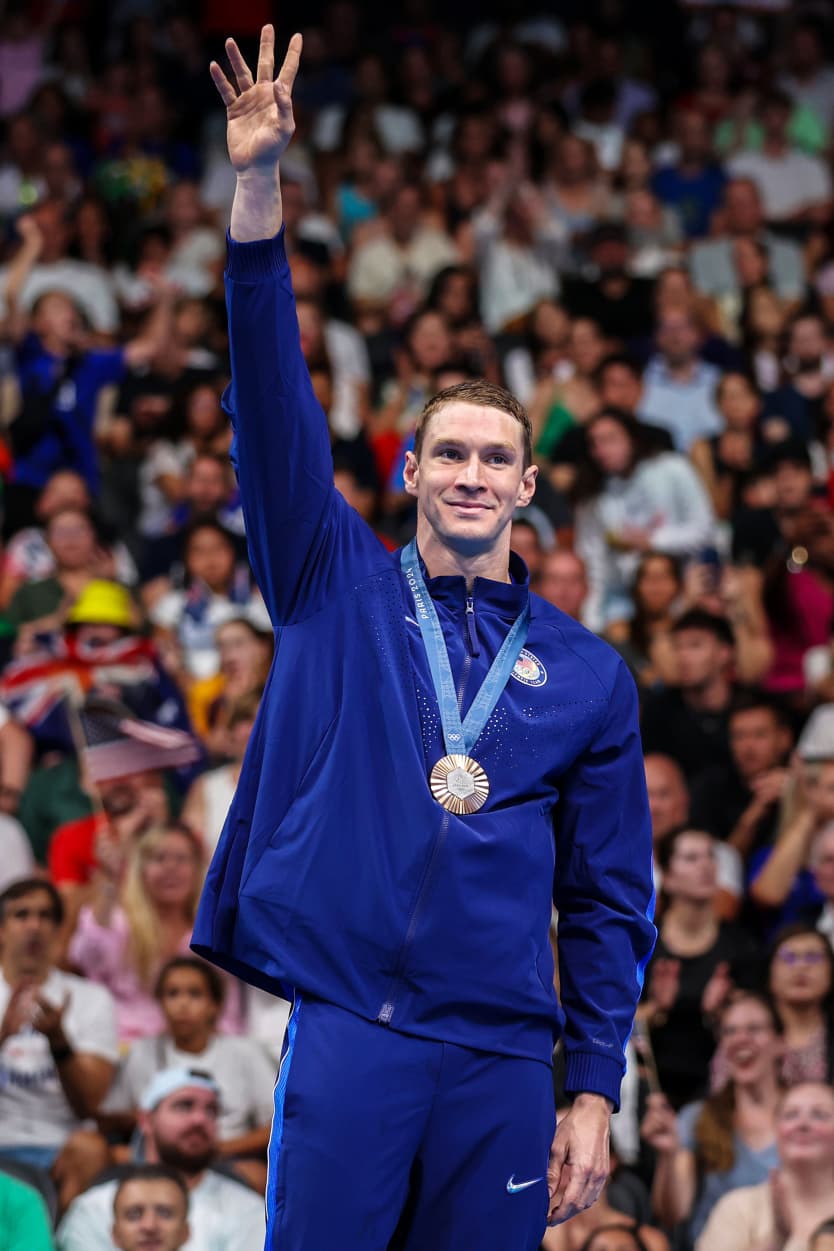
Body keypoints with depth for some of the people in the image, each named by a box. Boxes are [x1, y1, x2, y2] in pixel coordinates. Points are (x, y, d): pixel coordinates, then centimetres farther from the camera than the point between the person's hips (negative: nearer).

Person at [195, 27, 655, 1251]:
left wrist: (593, 1092, 3)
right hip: (348, 1039, -1)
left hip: (503, 1060, 1)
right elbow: (275, 405, -1)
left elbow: (611, 899, 11)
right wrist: (258, 189, -11)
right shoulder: (340, 588, 10)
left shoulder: (586, 672, 11)